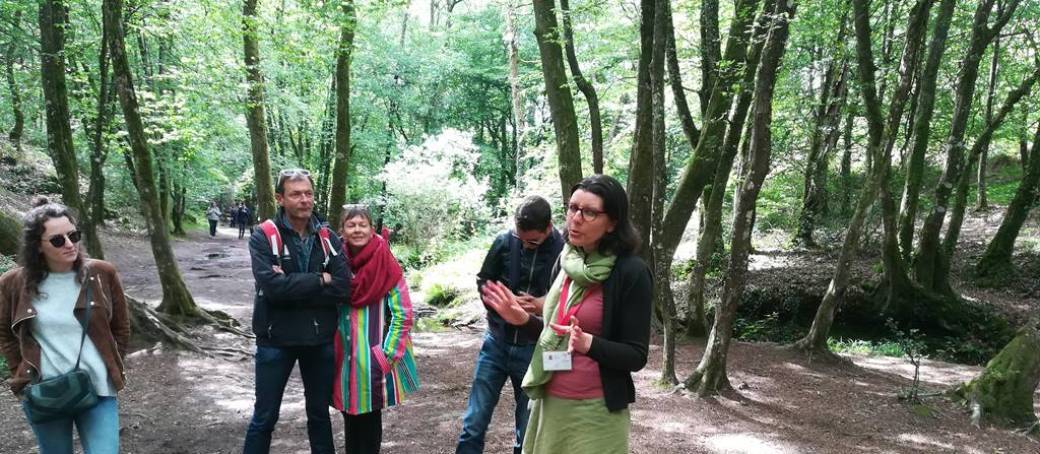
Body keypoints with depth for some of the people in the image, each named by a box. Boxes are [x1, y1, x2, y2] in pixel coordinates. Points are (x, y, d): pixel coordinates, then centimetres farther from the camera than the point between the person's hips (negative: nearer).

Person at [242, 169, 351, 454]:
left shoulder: (328, 239, 1)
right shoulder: (263, 238, -9)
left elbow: (344, 289, -11)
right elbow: (272, 286, -24)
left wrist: (293, 286, -18)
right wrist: (319, 280, -17)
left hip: (320, 339, 3)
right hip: (276, 339, -3)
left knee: (320, 414, 17)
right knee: (264, 418, 9)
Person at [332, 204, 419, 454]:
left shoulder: (386, 265, -11)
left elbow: (403, 314, -10)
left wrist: (386, 357, -14)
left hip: (374, 358, -4)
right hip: (344, 357, 4)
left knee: (370, 418, 6)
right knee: (350, 418, 15)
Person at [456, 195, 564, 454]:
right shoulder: (504, 241, -6)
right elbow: (483, 280, 6)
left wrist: (545, 305, -23)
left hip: (535, 350, -2)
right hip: (497, 342, 2)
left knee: (528, 431, 11)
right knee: (474, 423, 5)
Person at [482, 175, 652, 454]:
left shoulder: (631, 272, -14)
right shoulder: (565, 262, 4)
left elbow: (636, 356, -13)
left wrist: (588, 344, -28)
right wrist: (524, 320, -1)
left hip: (595, 411, -6)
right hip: (549, 403, 6)